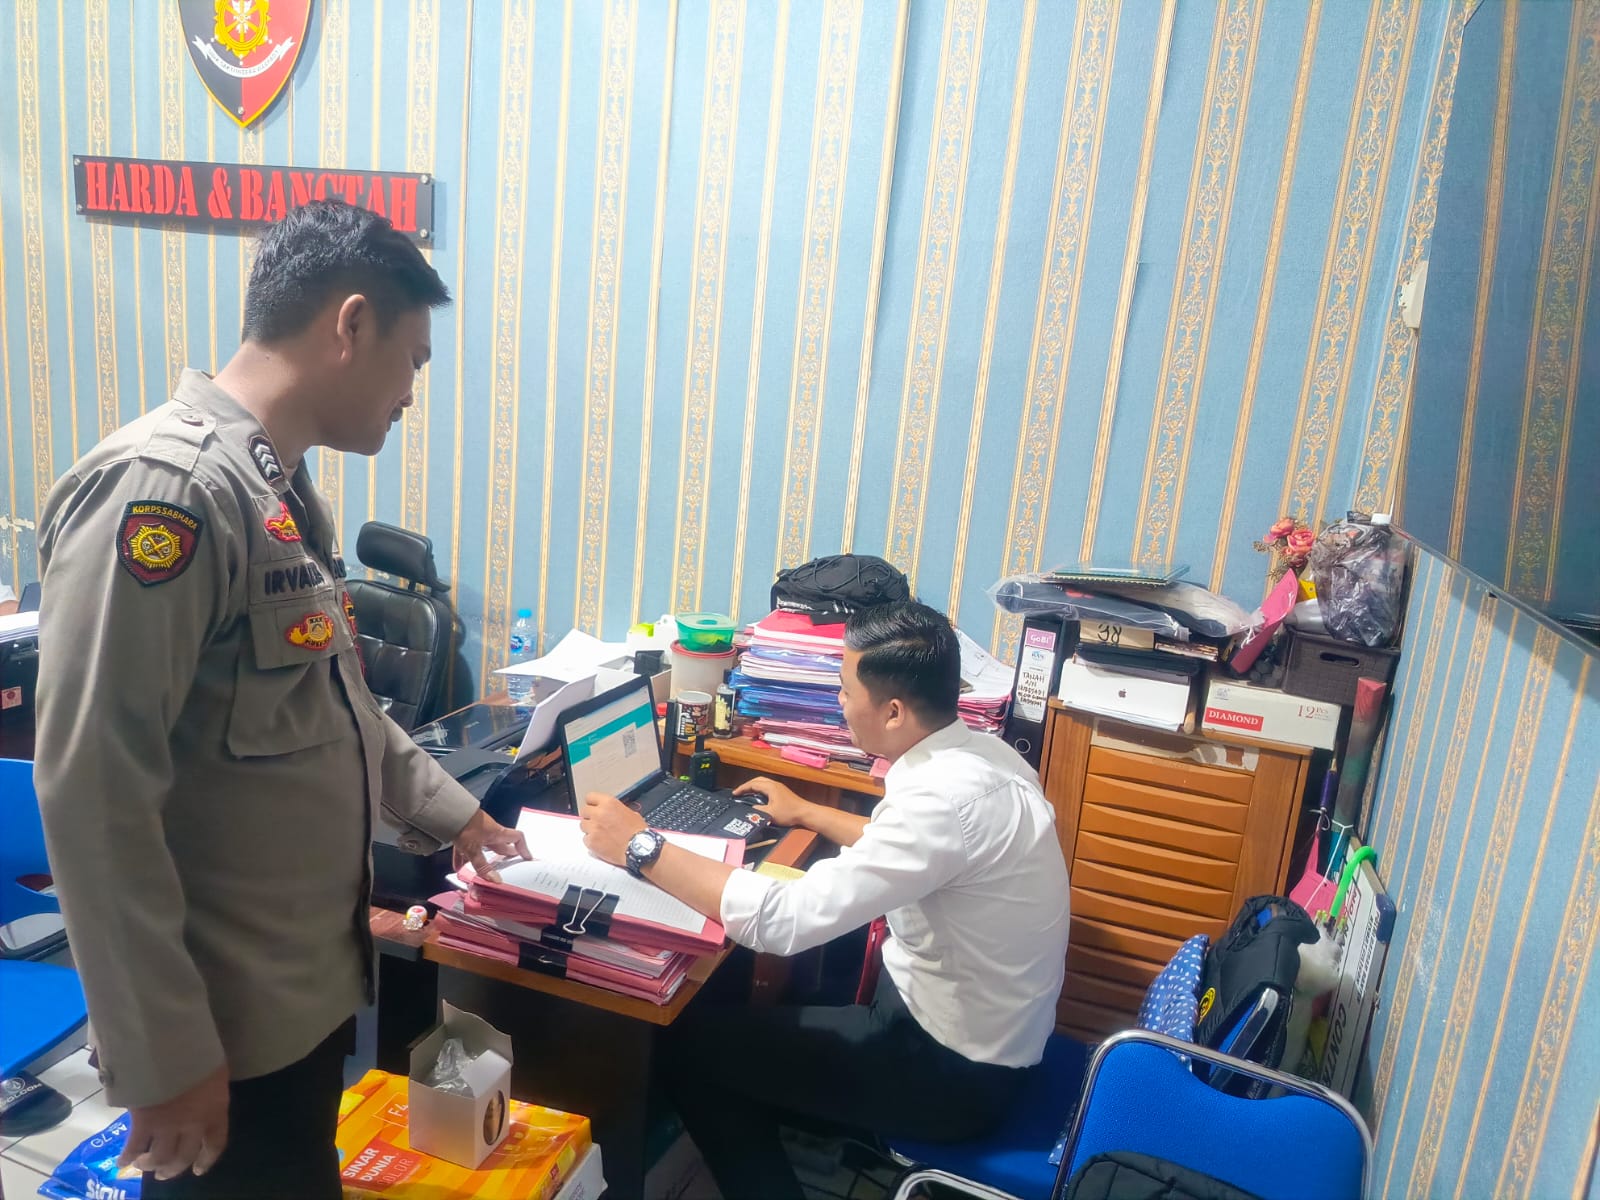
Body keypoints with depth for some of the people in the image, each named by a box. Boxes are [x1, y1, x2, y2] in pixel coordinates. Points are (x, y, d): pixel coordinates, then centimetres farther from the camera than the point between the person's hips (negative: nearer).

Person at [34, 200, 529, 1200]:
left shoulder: (288, 491, 9)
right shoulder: (166, 489, -22)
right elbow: (95, 797, -24)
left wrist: (446, 812, 25)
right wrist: (167, 1056, -20)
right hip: (226, 1027, -9)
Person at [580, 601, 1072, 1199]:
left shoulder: (948, 795, -32)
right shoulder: (976, 752, -4)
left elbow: (784, 920, -33)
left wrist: (643, 848, -24)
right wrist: (806, 814, 22)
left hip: (955, 1069, -9)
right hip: (974, 1026, 9)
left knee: (693, 1044, -1)